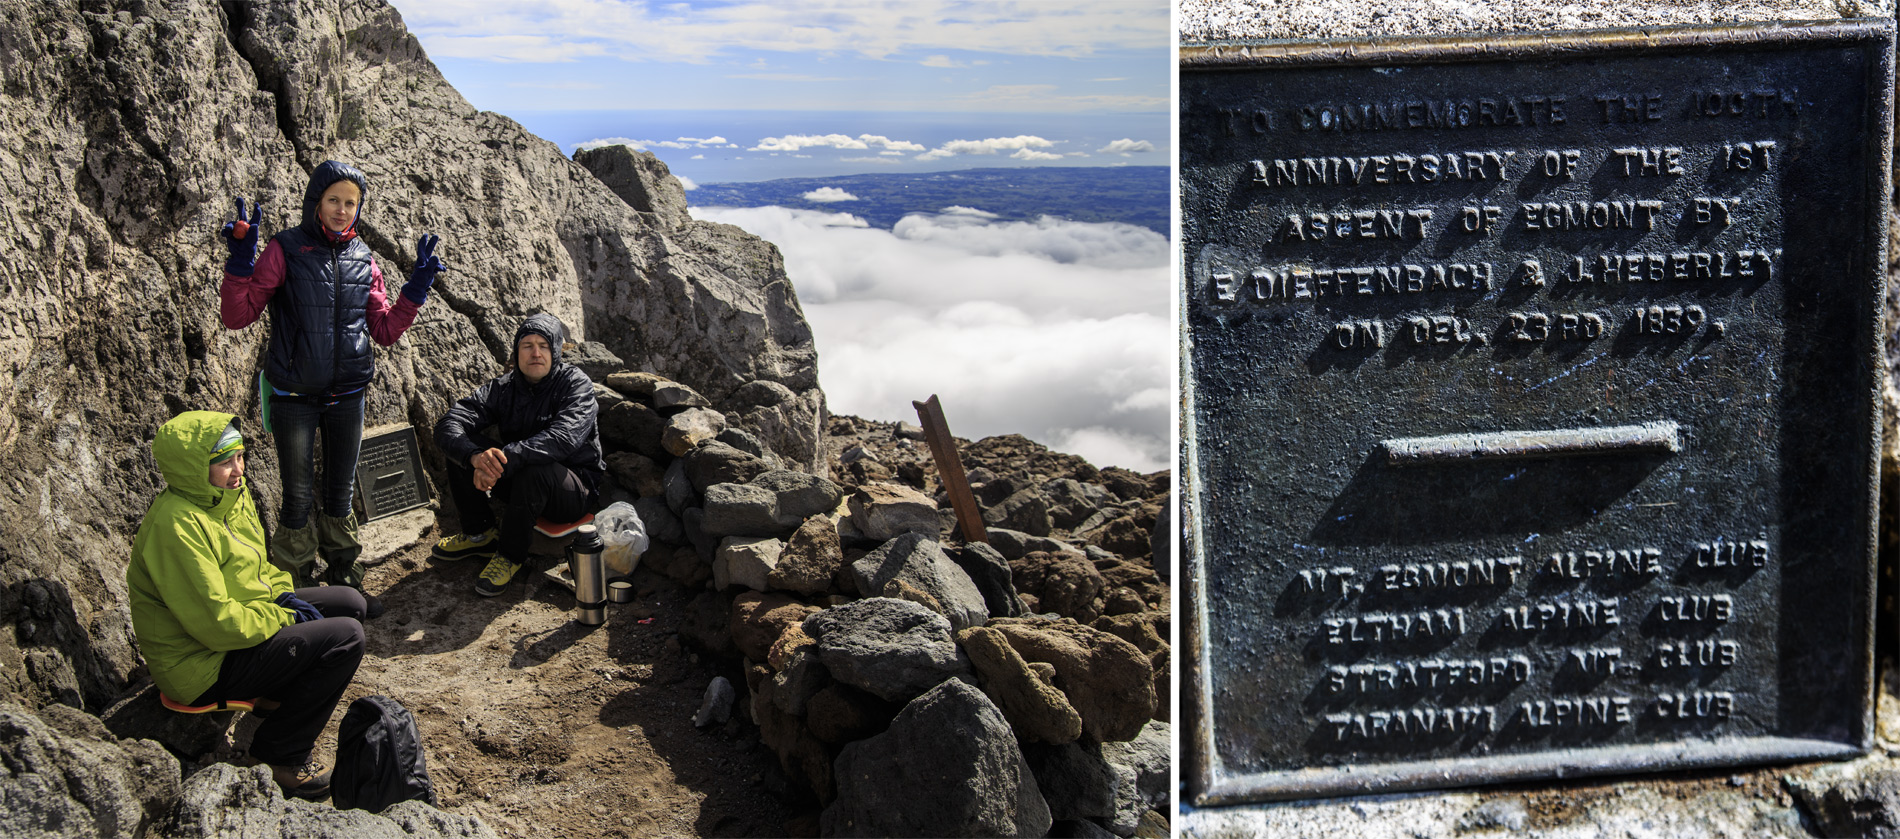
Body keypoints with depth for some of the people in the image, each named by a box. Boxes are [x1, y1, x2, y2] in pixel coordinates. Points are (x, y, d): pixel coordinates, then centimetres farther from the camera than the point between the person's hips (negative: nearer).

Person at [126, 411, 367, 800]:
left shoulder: (230, 495, 3)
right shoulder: (177, 526, -28)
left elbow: (255, 564, 20)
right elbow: (218, 625, -29)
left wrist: (283, 595, 0)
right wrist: (284, 618, -16)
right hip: (203, 665, -10)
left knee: (349, 603, 10)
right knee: (345, 638, -20)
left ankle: (279, 692, 15)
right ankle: (281, 756, -8)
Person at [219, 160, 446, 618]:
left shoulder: (363, 260, 5)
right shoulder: (285, 250, -8)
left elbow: (386, 329, 9)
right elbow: (236, 316, -11)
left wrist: (419, 283, 3)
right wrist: (241, 259, -24)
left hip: (347, 397, 4)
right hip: (295, 398, -4)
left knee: (341, 494, 15)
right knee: (298, 498, 3)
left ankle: (344, 581, 29)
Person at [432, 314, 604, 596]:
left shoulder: (575, 383, -15)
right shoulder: (502, 388, -2)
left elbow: (563, 438, -34)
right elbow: (448, 426, -15)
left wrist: (504, 459, -43)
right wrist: (476, 457, -38)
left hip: (577, 490, -5)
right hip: (519, 483, 5)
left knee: (535, 469, -37)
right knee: (463, 449, -12)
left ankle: (511, 555, -16)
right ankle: (480, 533, 4)